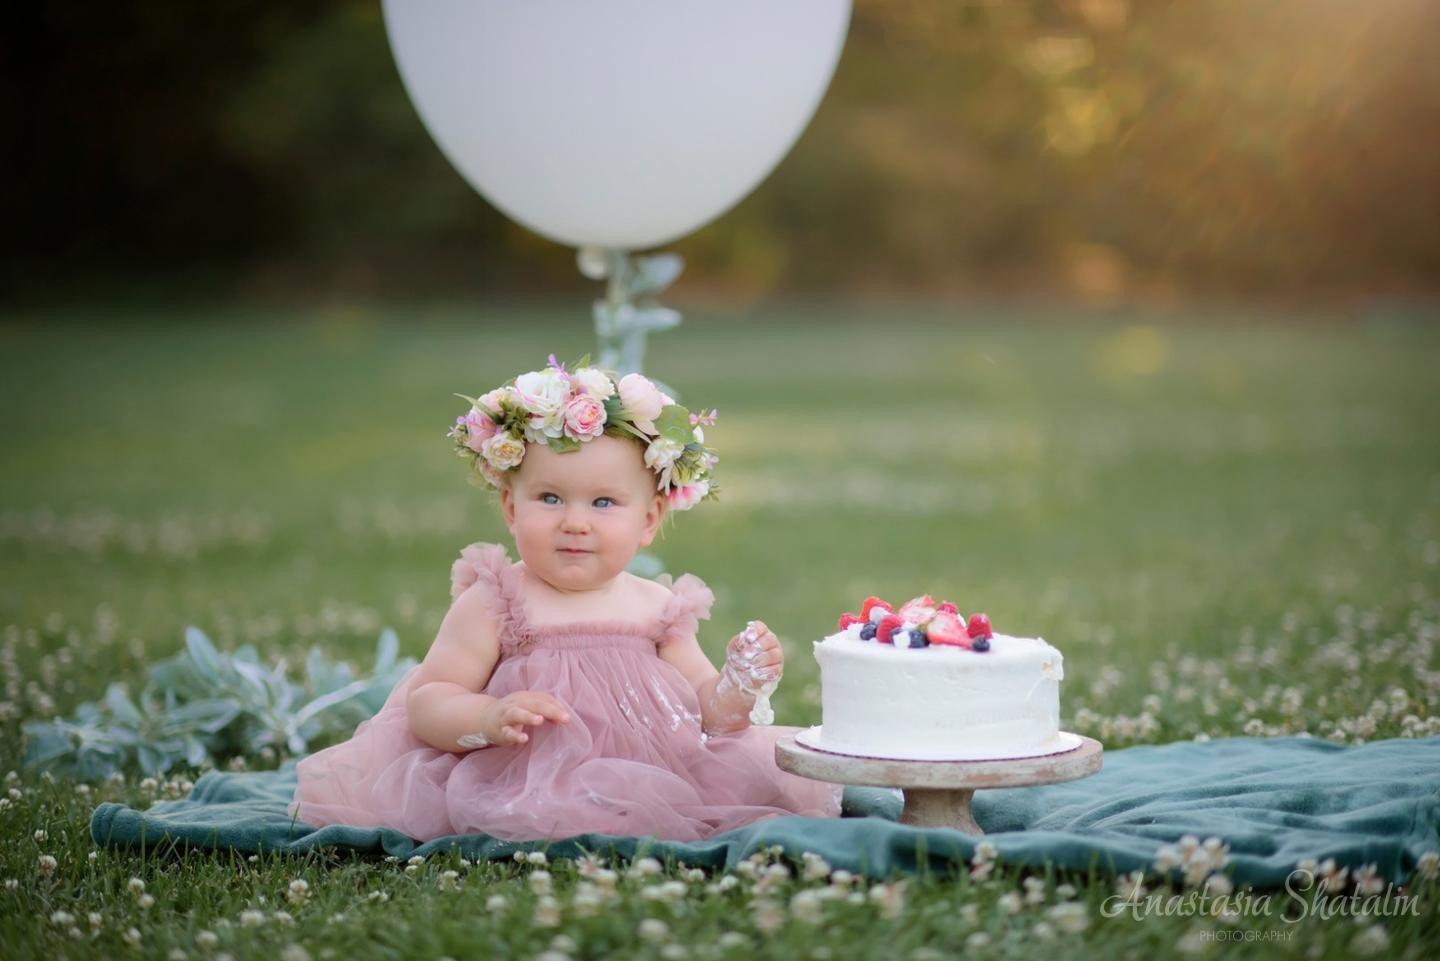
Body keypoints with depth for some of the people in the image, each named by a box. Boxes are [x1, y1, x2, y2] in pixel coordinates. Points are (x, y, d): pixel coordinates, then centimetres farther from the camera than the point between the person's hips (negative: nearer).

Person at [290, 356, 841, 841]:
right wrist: (490, 719, -23)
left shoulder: (658, 609, 11)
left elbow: (706, 710, 16)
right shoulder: (494, 605, 0)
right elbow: (425, 705, -3)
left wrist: (740, 686, -6)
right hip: (529, 786, -3)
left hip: (662, 773, 3)